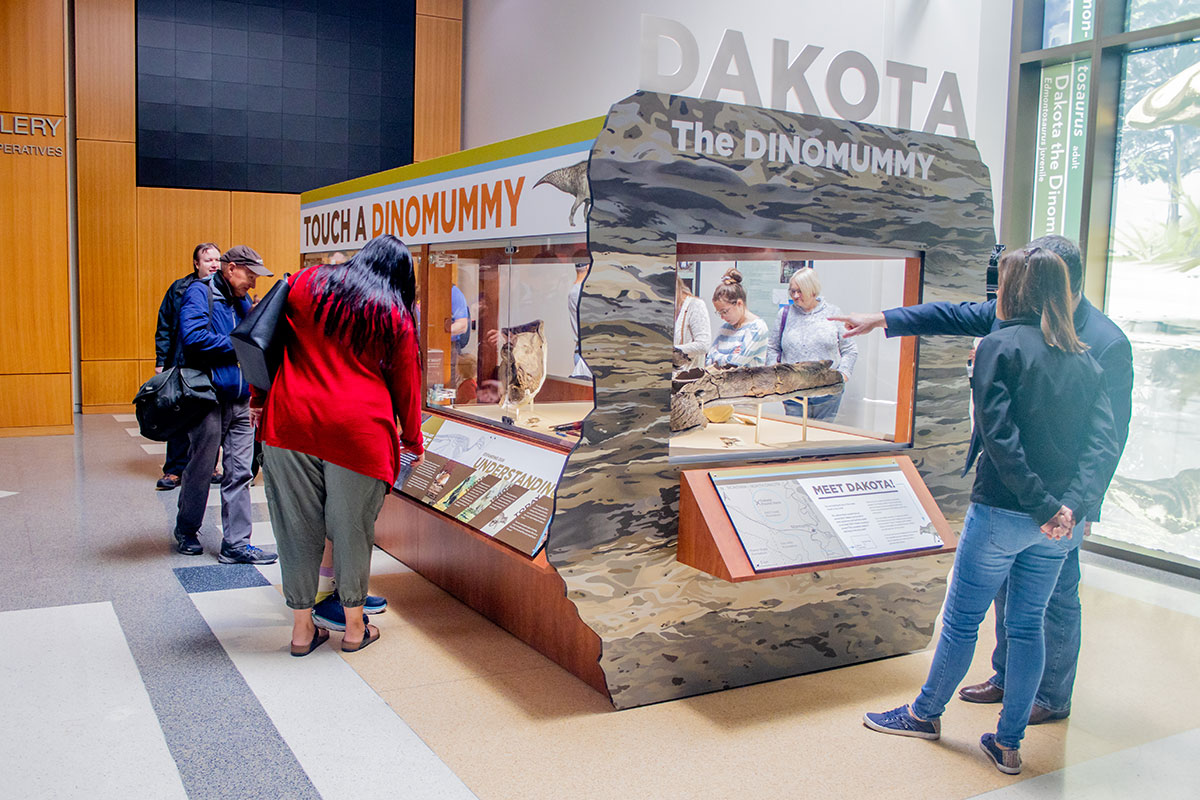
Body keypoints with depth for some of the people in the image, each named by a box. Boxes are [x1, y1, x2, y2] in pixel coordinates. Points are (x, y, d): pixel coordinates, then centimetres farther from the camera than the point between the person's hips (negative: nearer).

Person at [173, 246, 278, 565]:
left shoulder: (243, 302, 16)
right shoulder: (199, 293, -6)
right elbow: (194, 337, -20)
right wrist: (239, 346, -13)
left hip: (241, 402, 7)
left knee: (239, 473, 4)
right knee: (201, 469, 7)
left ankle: (236, 544, 8)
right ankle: (186, 531, 29)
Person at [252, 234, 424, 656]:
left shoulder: (304, 283, 11)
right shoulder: (396, 317, 7)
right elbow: (405, 383, 12)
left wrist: (259, 398, 21)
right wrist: (412, 440, 24)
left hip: (290, 420, 2)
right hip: (357, 429, -2)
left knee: (298, 525, 11)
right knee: (352, 527, 11)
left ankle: (302, 628, 21)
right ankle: (354, 628, 24)